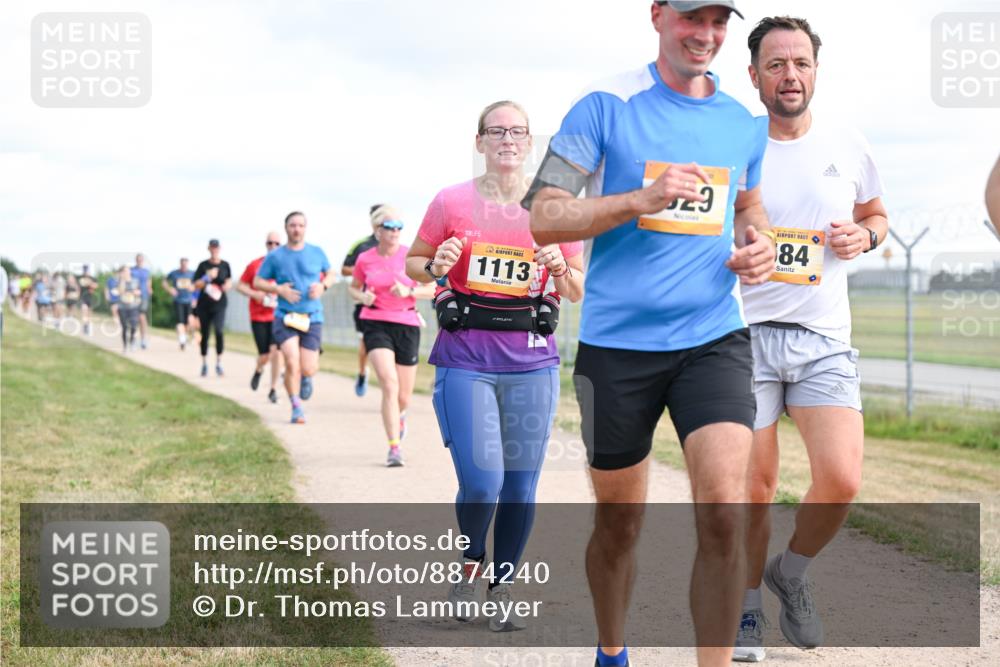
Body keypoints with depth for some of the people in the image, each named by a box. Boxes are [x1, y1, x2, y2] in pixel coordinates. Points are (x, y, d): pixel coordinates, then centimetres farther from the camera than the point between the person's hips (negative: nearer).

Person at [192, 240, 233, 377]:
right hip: (204, 304, 1)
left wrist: (227, 285, -4)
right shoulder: (203, 265, 1)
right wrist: (208, 278, -17)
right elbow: (196, 285, -2)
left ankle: (219, 363, -8)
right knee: (205, 334, 8)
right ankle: (204, 364, 21)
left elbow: (229, 281, 18)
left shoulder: (225, 265, 5)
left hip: (219, 304, -1)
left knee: (219, 331, -18)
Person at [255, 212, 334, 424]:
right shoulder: (275, 257, 2)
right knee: (292, 363, -17)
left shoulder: (317, 253, 6)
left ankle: (306, 377, 36)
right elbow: (257, 282, 8)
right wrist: (278, 289, -10)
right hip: (285, 317, -1)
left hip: (312, 318, 1)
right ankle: (296, 408, 1)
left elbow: (331, 274, 19)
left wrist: (322, 285, -3)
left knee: (308, 369, -4)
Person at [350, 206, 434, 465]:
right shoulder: (365, 259, 2)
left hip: (407, 324, 1)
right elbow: (353, 287, 19)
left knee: (404, 395, 8)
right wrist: (362, 296, -3)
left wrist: (409, 291, -17)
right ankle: (394, 448, -17)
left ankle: (400, 415, 47)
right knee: (389, 383, -21)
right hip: (376, 324, -1)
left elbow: (432, 289, 0)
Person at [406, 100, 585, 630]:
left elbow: (579, 291, 13)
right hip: (465, 361, -2)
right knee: (480, 482, -11)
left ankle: (501, 589, 21)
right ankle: (471, 565, 19)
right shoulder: (451, 203, 2)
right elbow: (413, 263, 13)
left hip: (532, 362, 2)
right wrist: (436, 267, -9)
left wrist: (561, 270, -8)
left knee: (520, 485, 3)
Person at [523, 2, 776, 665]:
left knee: (725, 513, -16)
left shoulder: (744, 124, 9)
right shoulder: (605, 107, -3)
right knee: (619, 523, 11)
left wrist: (758, 244, 4)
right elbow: (543, 218, -6)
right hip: (617, 342, -2)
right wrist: (641, 199, -19)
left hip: (715, 337, 2)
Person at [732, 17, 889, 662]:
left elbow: (876, 213, 23)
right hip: (745, 334, -1)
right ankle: (748, 609, 24)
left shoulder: (849, 146, 6)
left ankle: (792, 573, 16)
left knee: (840, 481, -13)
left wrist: (864, 234, 0)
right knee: (754, 491, 1)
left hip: (825, 339, 2)